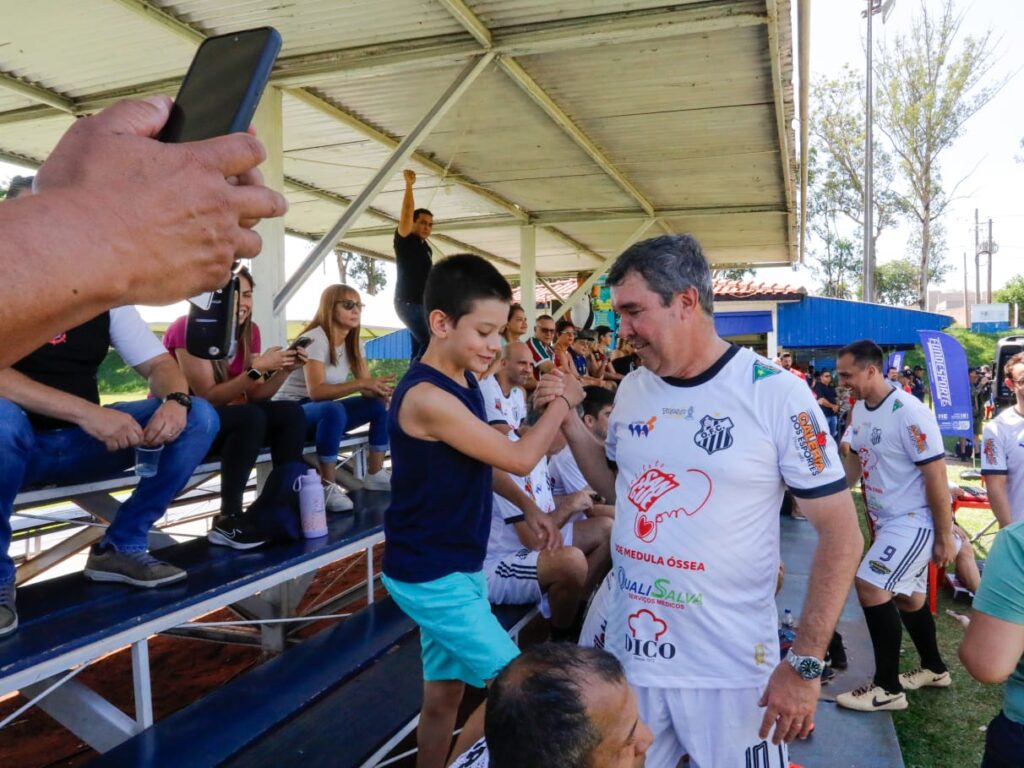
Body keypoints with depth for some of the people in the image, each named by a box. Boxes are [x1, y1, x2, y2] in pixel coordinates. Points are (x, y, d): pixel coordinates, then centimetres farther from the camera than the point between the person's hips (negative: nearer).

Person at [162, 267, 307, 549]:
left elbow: (255, 395, 1)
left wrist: (284, 370, -15)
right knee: (251, 418, -32)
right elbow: (208, 398, -23)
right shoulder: (189, 328, -18)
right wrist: (257, 368, -29)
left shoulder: (249, 330, 2)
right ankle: (228, 521, -28)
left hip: (223, 421, 7)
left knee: (290, 413, -15)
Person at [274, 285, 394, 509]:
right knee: (334, 411, -38)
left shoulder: (351, 343, 4)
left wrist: (381, 390, -26)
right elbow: (316, 391, -30)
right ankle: (328, 487, -28)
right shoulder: (315, 339, -19)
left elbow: (367, 387, -2)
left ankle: (375, 474, -1)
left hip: (322, 412, 8)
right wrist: (362, 384, -35)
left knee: (380, 406, -10)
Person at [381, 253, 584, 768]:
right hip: (430, 574, -8)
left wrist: (528, 511, 5)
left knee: (445, 691, 18)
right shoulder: (427, 397, -26)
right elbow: (519, 458, -20)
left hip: (458, 566, 8)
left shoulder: (464, 383, 4)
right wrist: (563, 402, -8)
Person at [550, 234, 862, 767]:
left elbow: (840, 533, -11)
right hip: (628, 652, 5)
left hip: (729, 668, -4)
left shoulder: (776, 393, -14)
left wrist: (805, 664, -14)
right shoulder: (633, 389, 2)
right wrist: (569, 424, 0)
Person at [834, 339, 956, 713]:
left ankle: (888, 688, -2)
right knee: (907, 597, 19)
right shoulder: (859, 408, 3)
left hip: (915, 522, -9)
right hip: (888, 521, 9)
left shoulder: (910, 413, -22)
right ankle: (934, 668, 40)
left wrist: (945, 538, -15)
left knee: (870, 587, -15)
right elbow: (855, 459, 16)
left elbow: (936, 478, -19)